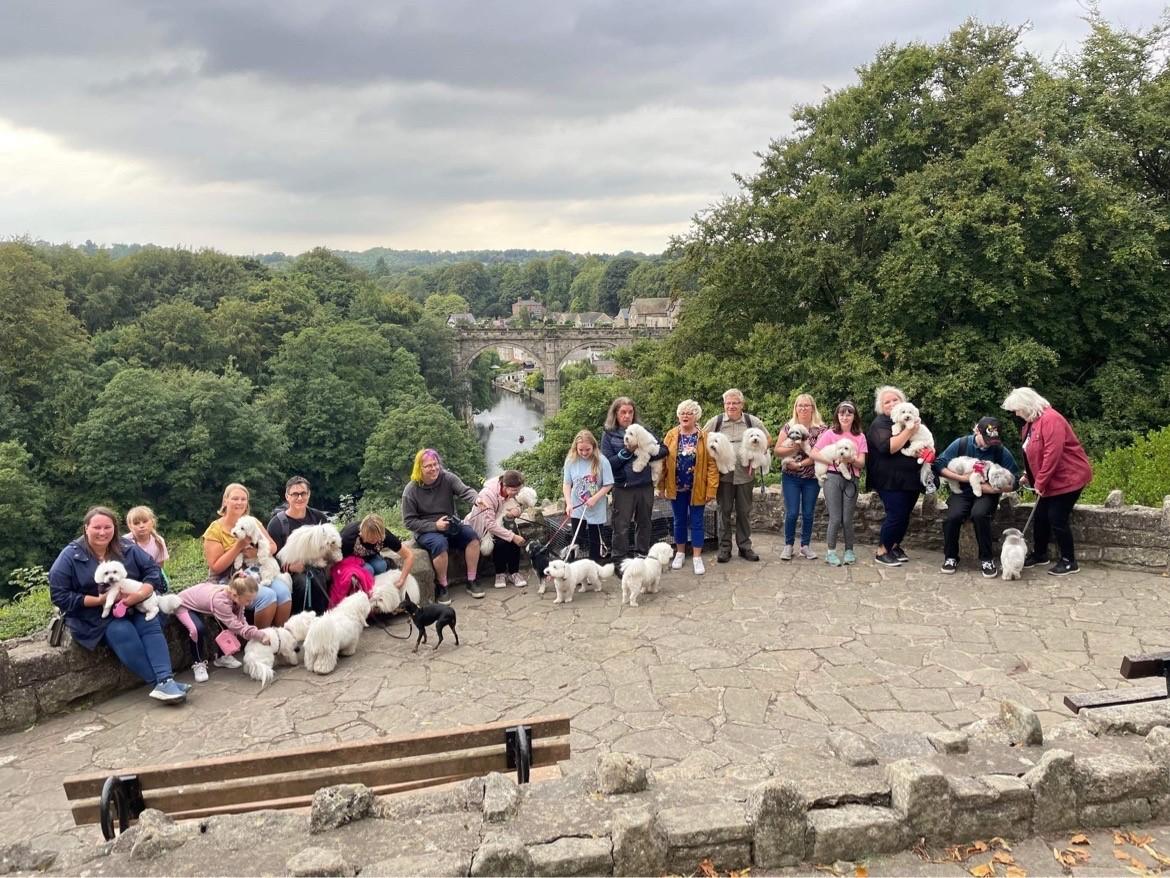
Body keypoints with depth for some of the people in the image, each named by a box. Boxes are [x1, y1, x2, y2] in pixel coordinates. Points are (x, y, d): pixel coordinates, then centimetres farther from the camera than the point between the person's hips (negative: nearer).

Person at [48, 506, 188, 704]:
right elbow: (59, 595, -8)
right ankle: (161, 682, -34)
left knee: (150, 625, -29)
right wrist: (99, 600, -18)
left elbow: (152, 570, 3)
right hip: (94, 616, -3)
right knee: (123, 633, -33)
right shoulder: (70, 556, -5)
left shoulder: (127, 548, 5)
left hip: (134, 607, 3)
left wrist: (141, 593, -19)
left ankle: (166, 681, -41)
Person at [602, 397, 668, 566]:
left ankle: (643, 556, 28)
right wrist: (626, 452, -19)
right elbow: (608, 464, -9)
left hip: (645, 485, 3)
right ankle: (619, 562, 11)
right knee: (621, 526, 1)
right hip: (623, 487, -3)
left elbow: (663, 449, 2)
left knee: (644, 523, 14)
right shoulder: (609, 434, -1)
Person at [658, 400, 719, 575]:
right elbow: (663, 461, 1)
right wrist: (661, 485, -4)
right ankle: (679, 553, 27)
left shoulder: (704, 437, -5)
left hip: (697, 488, -2)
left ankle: (697, 558, 12)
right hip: (677, 487, 2)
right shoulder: (671, 436, 1)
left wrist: (711, 488, -14)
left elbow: (711, 464, -9)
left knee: (696, 522, 4)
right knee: (679, 521, 14)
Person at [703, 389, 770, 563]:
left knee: (744, 511, 8)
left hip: (745, 475, 1)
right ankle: (724, 547, 14)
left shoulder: (752, 421, 3)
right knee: (724, 511, 5)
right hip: (723, 474, -1)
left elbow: (768, 439, 13)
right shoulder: (716, 421, 2)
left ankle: (745, 546, 20)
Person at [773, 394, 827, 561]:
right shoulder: (788, 427, 1)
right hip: (791, 477, 0)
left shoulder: (820, 428, -2)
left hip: (812, 477, 0)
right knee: (792, 513, -3)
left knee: (808, 513, 5)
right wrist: (793, 448, -17)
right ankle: (788, 545, 12)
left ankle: (805, 545, 19)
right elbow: (777, 450, 0)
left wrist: (800, 464, -17)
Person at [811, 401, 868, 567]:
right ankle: (831, 553, 8)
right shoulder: (830, 433, 2)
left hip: (851, 480, 2)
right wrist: (833, 461, -13)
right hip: (833, 478, -2)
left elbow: (862, 463, 2)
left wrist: (851, 460, -19)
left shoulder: (860, 436, 7)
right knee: (835, 518, -4)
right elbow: (814, 453, -4)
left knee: (847, 519, 3)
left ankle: (849, 551, 20)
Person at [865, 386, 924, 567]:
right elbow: (888, 447, -24)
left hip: (912, 478, 7)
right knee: (896, 515, -11)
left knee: (905, 515, 11)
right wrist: (908, 432, -23)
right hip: (891, 480, -7)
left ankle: (895, 545, 29)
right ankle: (882, 551, 3)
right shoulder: (880, 423, -8)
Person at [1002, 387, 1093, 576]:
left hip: (1068, 478, -10)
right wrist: (1028, 476, 8)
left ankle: (1069, 562, 5)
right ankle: (1039, 554, 28)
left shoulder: (1050, 419, -22)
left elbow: (1053, 454, -27)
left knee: (1057, 519, -7)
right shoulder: (1031, 423, 10)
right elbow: (1033, 454, 17)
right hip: (1050, 481, 10)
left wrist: (1040, 482, -22)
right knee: (1041, 516, 13)